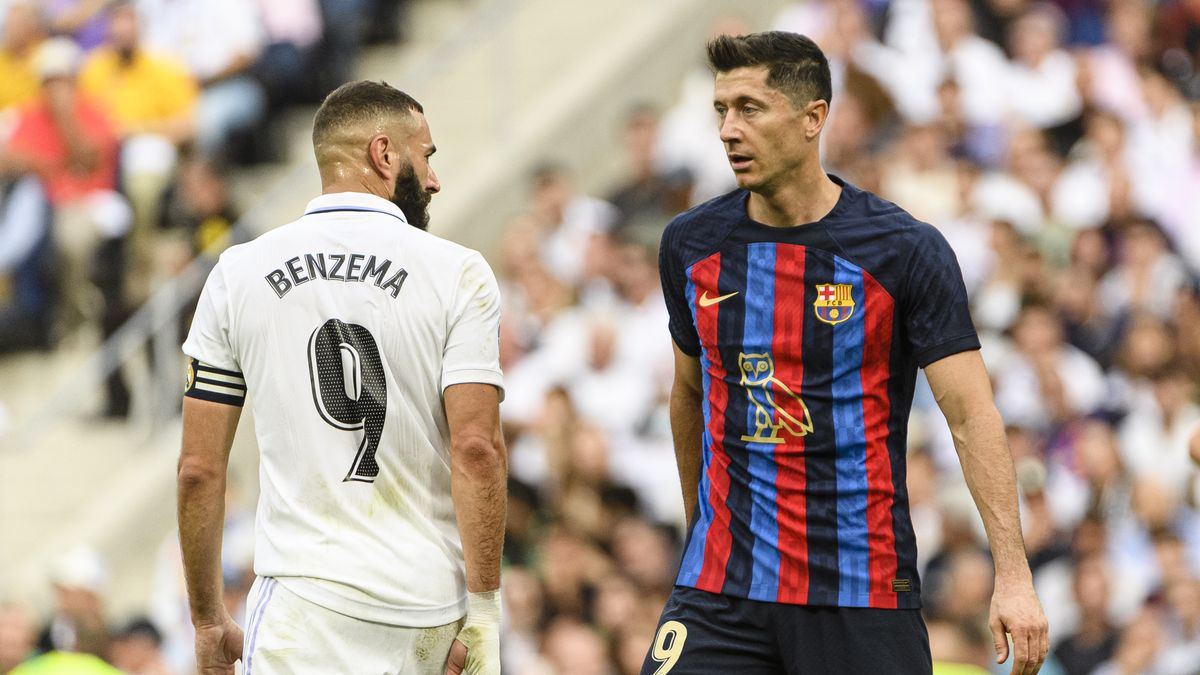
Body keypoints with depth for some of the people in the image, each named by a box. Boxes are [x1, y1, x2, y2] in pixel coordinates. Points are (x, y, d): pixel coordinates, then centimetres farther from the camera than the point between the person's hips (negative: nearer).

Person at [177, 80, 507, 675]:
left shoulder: (238, 273, 5)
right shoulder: (457, 274, -1)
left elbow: (199, 468, 5)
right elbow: (477, 450, -9)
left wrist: (208, 621, 13)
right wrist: (484, 609, -5)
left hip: (304, 598, 0)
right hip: (428, 603, 0)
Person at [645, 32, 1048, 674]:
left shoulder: (906, 249, -6)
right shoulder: (690, 245, 5)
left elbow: (971, 415, -8)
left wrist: (1013, 575, -15)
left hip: (863, 592, -3)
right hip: (721, 587, 3)